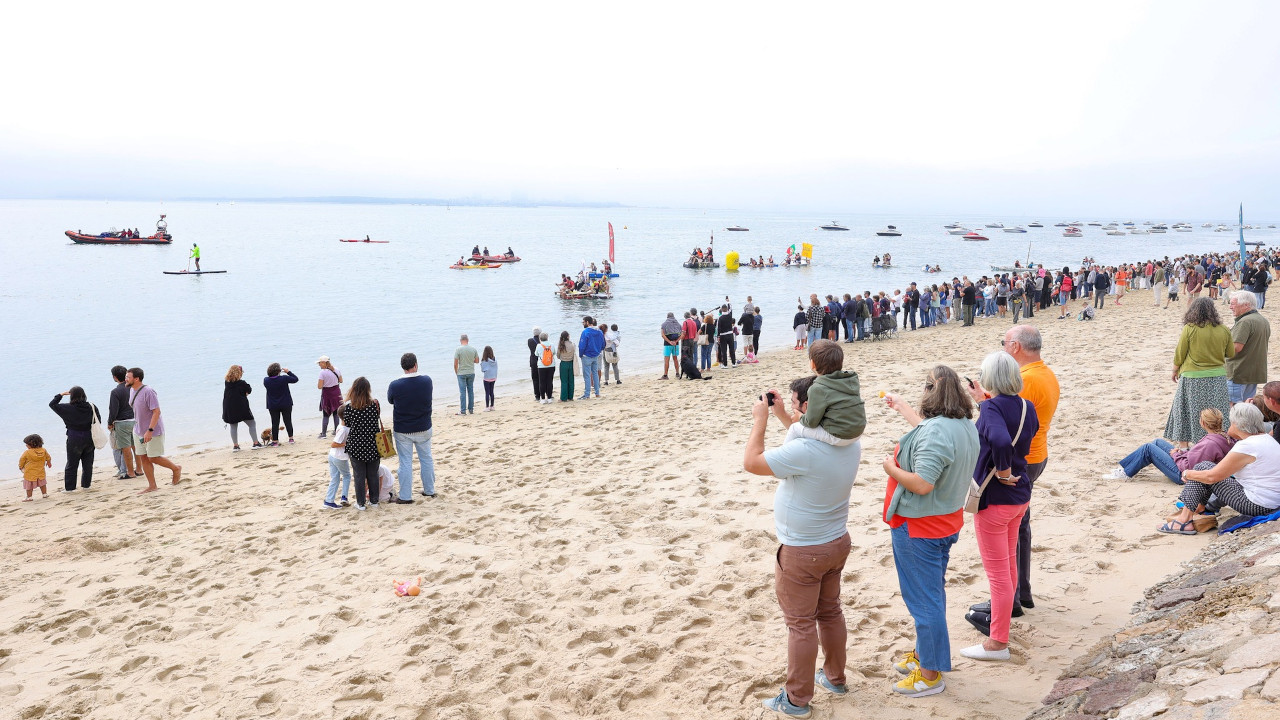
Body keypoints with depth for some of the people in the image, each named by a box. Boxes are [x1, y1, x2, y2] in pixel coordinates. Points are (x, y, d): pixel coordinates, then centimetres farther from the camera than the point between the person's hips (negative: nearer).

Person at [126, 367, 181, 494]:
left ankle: (176, 468, 20)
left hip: (153, 431, -8)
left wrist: (150, 431, -29)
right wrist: (137, 426, 21)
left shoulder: (148, 391, -23)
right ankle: (152, 486, 16)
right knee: (143, 458, 8)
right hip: (138, 430, 8)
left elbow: (156, 411, -26)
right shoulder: (132, 390, 5)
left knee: (153, 458, -4)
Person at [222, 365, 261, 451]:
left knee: (233, 427, 14)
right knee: (252, 424, 7)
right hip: (241, 408, -4)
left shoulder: (226, 382, 0)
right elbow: (249, 390, 0)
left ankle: (235, 445, 11)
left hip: (229, 408, 4)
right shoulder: (241, 383, -14)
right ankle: (255, 443, 3)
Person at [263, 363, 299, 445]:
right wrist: (288, 372, 5)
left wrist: (271, 375, 11)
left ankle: (275, 441, 9)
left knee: (275, 423, 7)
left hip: (273, 406, 1)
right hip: (286, 404, -1)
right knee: (288, 421, 11)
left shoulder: (266, 380, -10)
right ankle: (291, 438, 18)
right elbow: (295, 379, -3)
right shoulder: (284, 378, -16)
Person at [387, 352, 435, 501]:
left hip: (402, 431, -2)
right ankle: (429, 490, 28)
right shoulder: (427, 381, -11)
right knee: (426, 459, 17)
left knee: (405, 462, 5)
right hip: (423, 428, 2)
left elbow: (390, 401, 2)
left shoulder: (395, 385, -18)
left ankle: (405, 496, 11)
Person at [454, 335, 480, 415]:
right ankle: (471, 409, 14)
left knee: (462, 392, 0)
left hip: (461, 373, -3)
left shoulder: (458, 349, -10)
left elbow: (455, 363, -11)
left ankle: (463, 411, 1)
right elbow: (477, 360, 8)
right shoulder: (473, 349, -1)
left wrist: (456, 372, 3)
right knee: (471, 391, 11)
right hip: (471, 372, 3)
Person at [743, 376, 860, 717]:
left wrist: (760, 420, -13)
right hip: (837, 543, 8)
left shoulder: (804, 452, -32)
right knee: (830, 612, 24)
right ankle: (835, 677, 41)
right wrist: (781, 414, 11)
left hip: (801, 552, -8)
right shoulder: (850, 443, -6)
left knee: (800, 625, 6)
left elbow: (751, 462, -24)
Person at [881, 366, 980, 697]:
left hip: (917, 528, -10)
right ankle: (923, 653, 37)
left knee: (923, 599, 2)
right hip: (946, 522, 10)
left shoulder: (935, 431, -29)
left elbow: (922, 483, -33)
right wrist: (900, 405, 33)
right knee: (932, 593, 22)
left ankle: (929, 674, 13)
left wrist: (891, 468, -16)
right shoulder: (965, 425, 2)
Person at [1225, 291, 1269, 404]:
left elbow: (1236, 347, -25)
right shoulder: (1264, 321, 14)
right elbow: (1267, 344, 25)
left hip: (1239, 373, -10)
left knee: (1233, 405, -6)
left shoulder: (1245, 322, -19)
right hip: (1257, 373, 10)